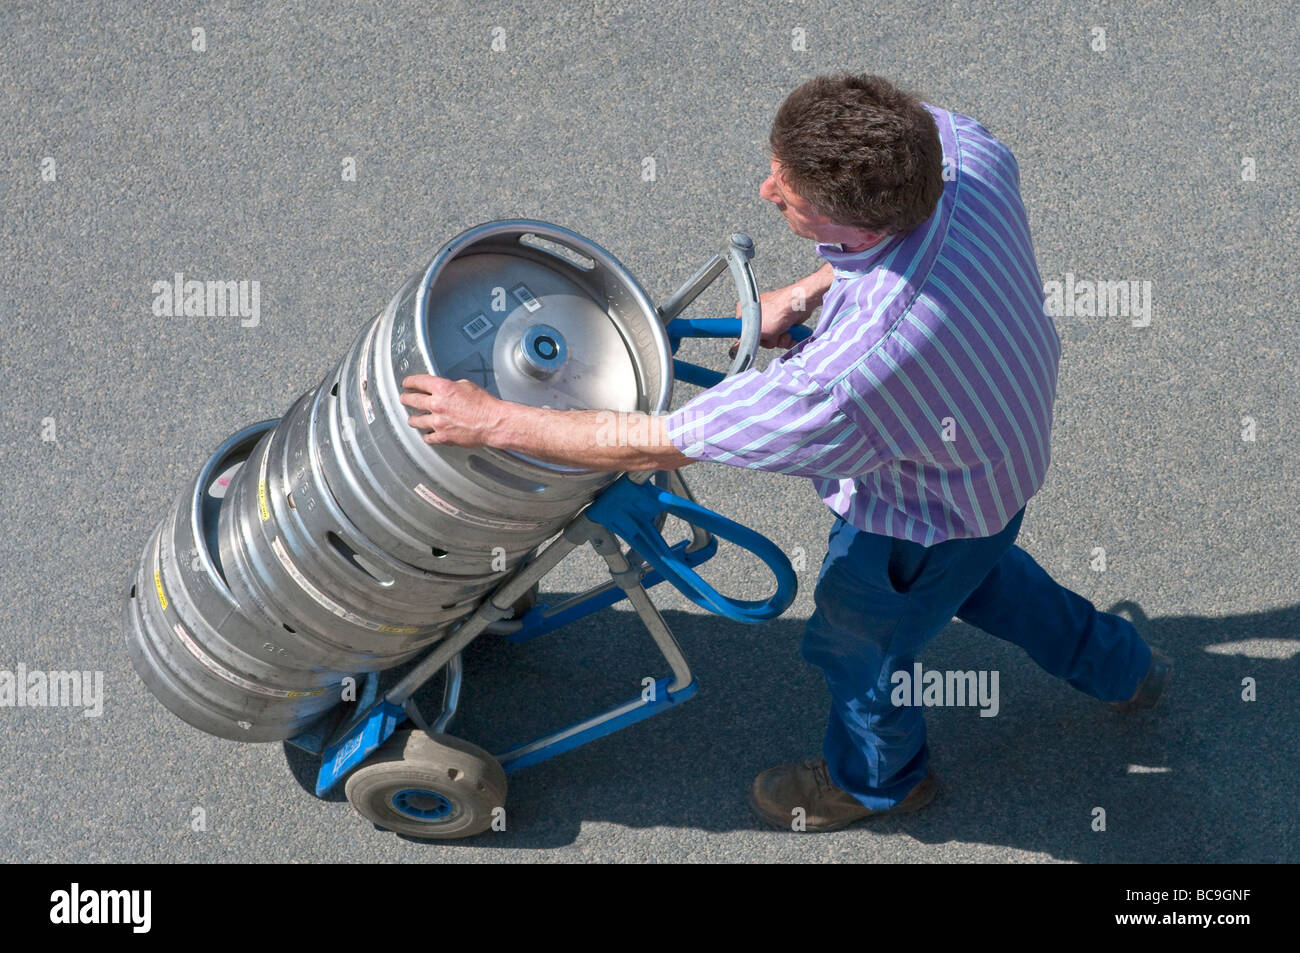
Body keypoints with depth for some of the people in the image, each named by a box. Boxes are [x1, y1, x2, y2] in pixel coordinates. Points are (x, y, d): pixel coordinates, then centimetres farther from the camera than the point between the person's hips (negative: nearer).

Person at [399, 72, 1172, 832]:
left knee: (860, 644, 26)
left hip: (928, 511, -6)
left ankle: (875, 776, 59)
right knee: (975, 573, 38)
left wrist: (497, 422, -25)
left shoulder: (844, 381, -49)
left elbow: (660, 446, -36)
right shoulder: (952, 139, -30)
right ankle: (1121, 665, 62)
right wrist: (806, 293, -3)